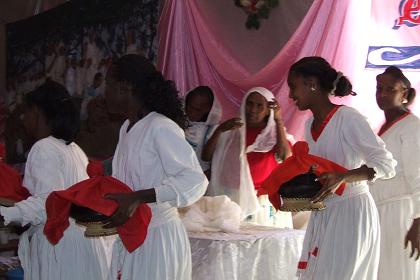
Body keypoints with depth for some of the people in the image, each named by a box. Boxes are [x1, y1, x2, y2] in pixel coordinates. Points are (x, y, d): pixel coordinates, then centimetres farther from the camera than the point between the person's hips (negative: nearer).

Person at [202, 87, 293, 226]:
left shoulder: (275, 133, 6)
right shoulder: (232, 132, 10)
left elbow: (285, 156, -15)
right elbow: (206, 156, 2)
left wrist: (278, 120, -18)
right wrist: (219, 130, -11)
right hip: (234, 199, 1)